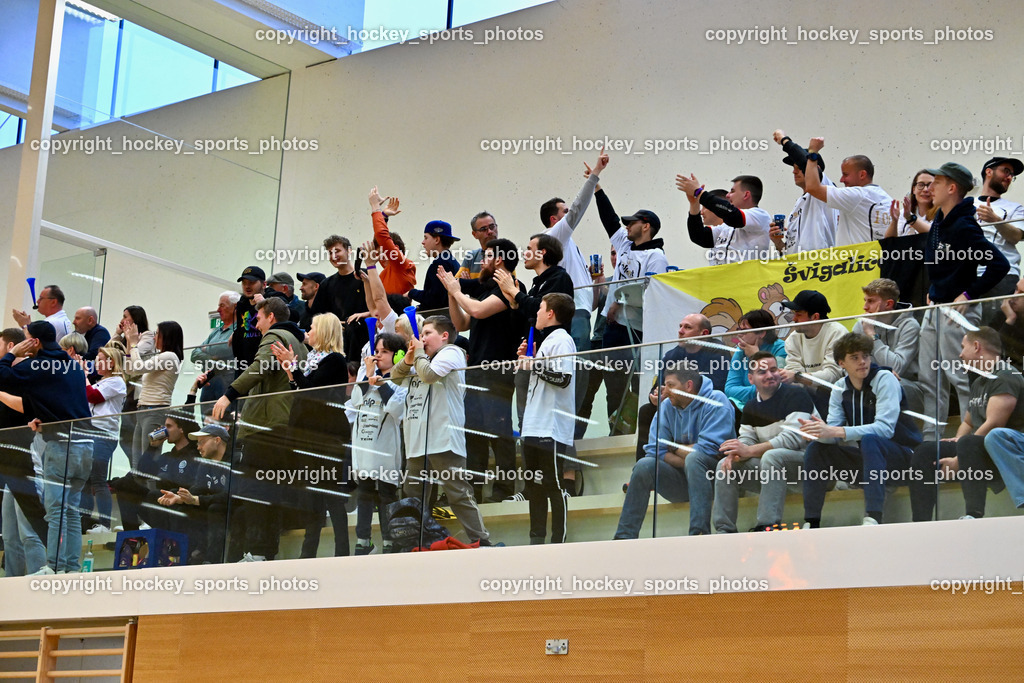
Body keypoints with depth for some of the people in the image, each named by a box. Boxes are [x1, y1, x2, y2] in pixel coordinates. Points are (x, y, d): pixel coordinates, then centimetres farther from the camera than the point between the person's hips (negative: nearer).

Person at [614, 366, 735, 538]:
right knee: (645, 465, -18)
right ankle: (624, 537, -18)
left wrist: (675, 448, -5)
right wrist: (687, 463, -15)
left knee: (694, 458, -33)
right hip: (682, 483, 5)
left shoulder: (716, 402, -11)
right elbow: (655, 451, -1)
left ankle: (699, 531, -37)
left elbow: (709, 450, -21)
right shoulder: (667, 407, 6)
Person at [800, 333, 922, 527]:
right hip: (864, 457, 6)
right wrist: (820, 432, -28)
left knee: (869, 440, -34)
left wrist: (837, 431, -33)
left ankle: (873, 518, -43)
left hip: (902, 455, -6)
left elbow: (885, 428, -26)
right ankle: (811, 522, -7)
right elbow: (834, 435, -3)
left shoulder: (885, 379, -13)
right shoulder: (840, 388, 5)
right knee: (816, 448, -8)